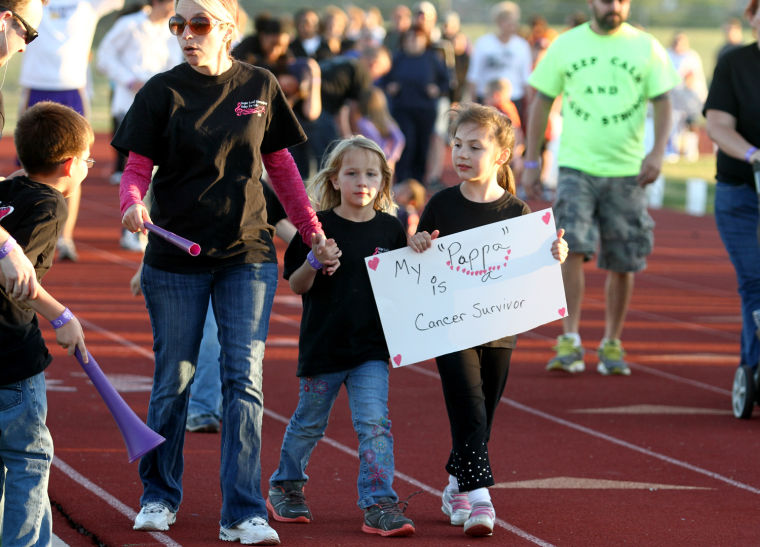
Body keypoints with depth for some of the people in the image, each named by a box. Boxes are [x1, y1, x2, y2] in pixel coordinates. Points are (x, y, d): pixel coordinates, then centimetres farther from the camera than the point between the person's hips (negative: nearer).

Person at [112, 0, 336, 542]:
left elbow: (280, 165, 13)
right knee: (174, 379, 7)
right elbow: (137, 168, -4)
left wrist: (313, 231, 14)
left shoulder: (260, 86, 3)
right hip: (175, 258, -1)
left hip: (248, 254, 1)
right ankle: (159, 496, 26)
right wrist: (133, 205, -26)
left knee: (244, 378, -6)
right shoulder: (162, 92, -3)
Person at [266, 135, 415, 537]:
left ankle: (379, 505, -8)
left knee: (374, 423, -10)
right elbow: (296, 285, -4)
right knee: (309, 423, 14)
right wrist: (313, 263, -23)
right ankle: (286, 487, 34)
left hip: (371, 349, 1)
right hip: (322, 345, -1)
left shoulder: (390, 229, 3)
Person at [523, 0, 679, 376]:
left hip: (627, 171, 1)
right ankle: (570, 341, -14)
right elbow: (542, 103, 9)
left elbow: (662, 102, 1)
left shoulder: (646, 47, 3)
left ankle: (611, 344, 20)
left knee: (623, 262, 5)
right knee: (572, 247, -17)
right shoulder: (565, 45, 4)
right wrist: (530, 162, 5)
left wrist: (658, 151, -16)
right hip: (575, 166, -1)